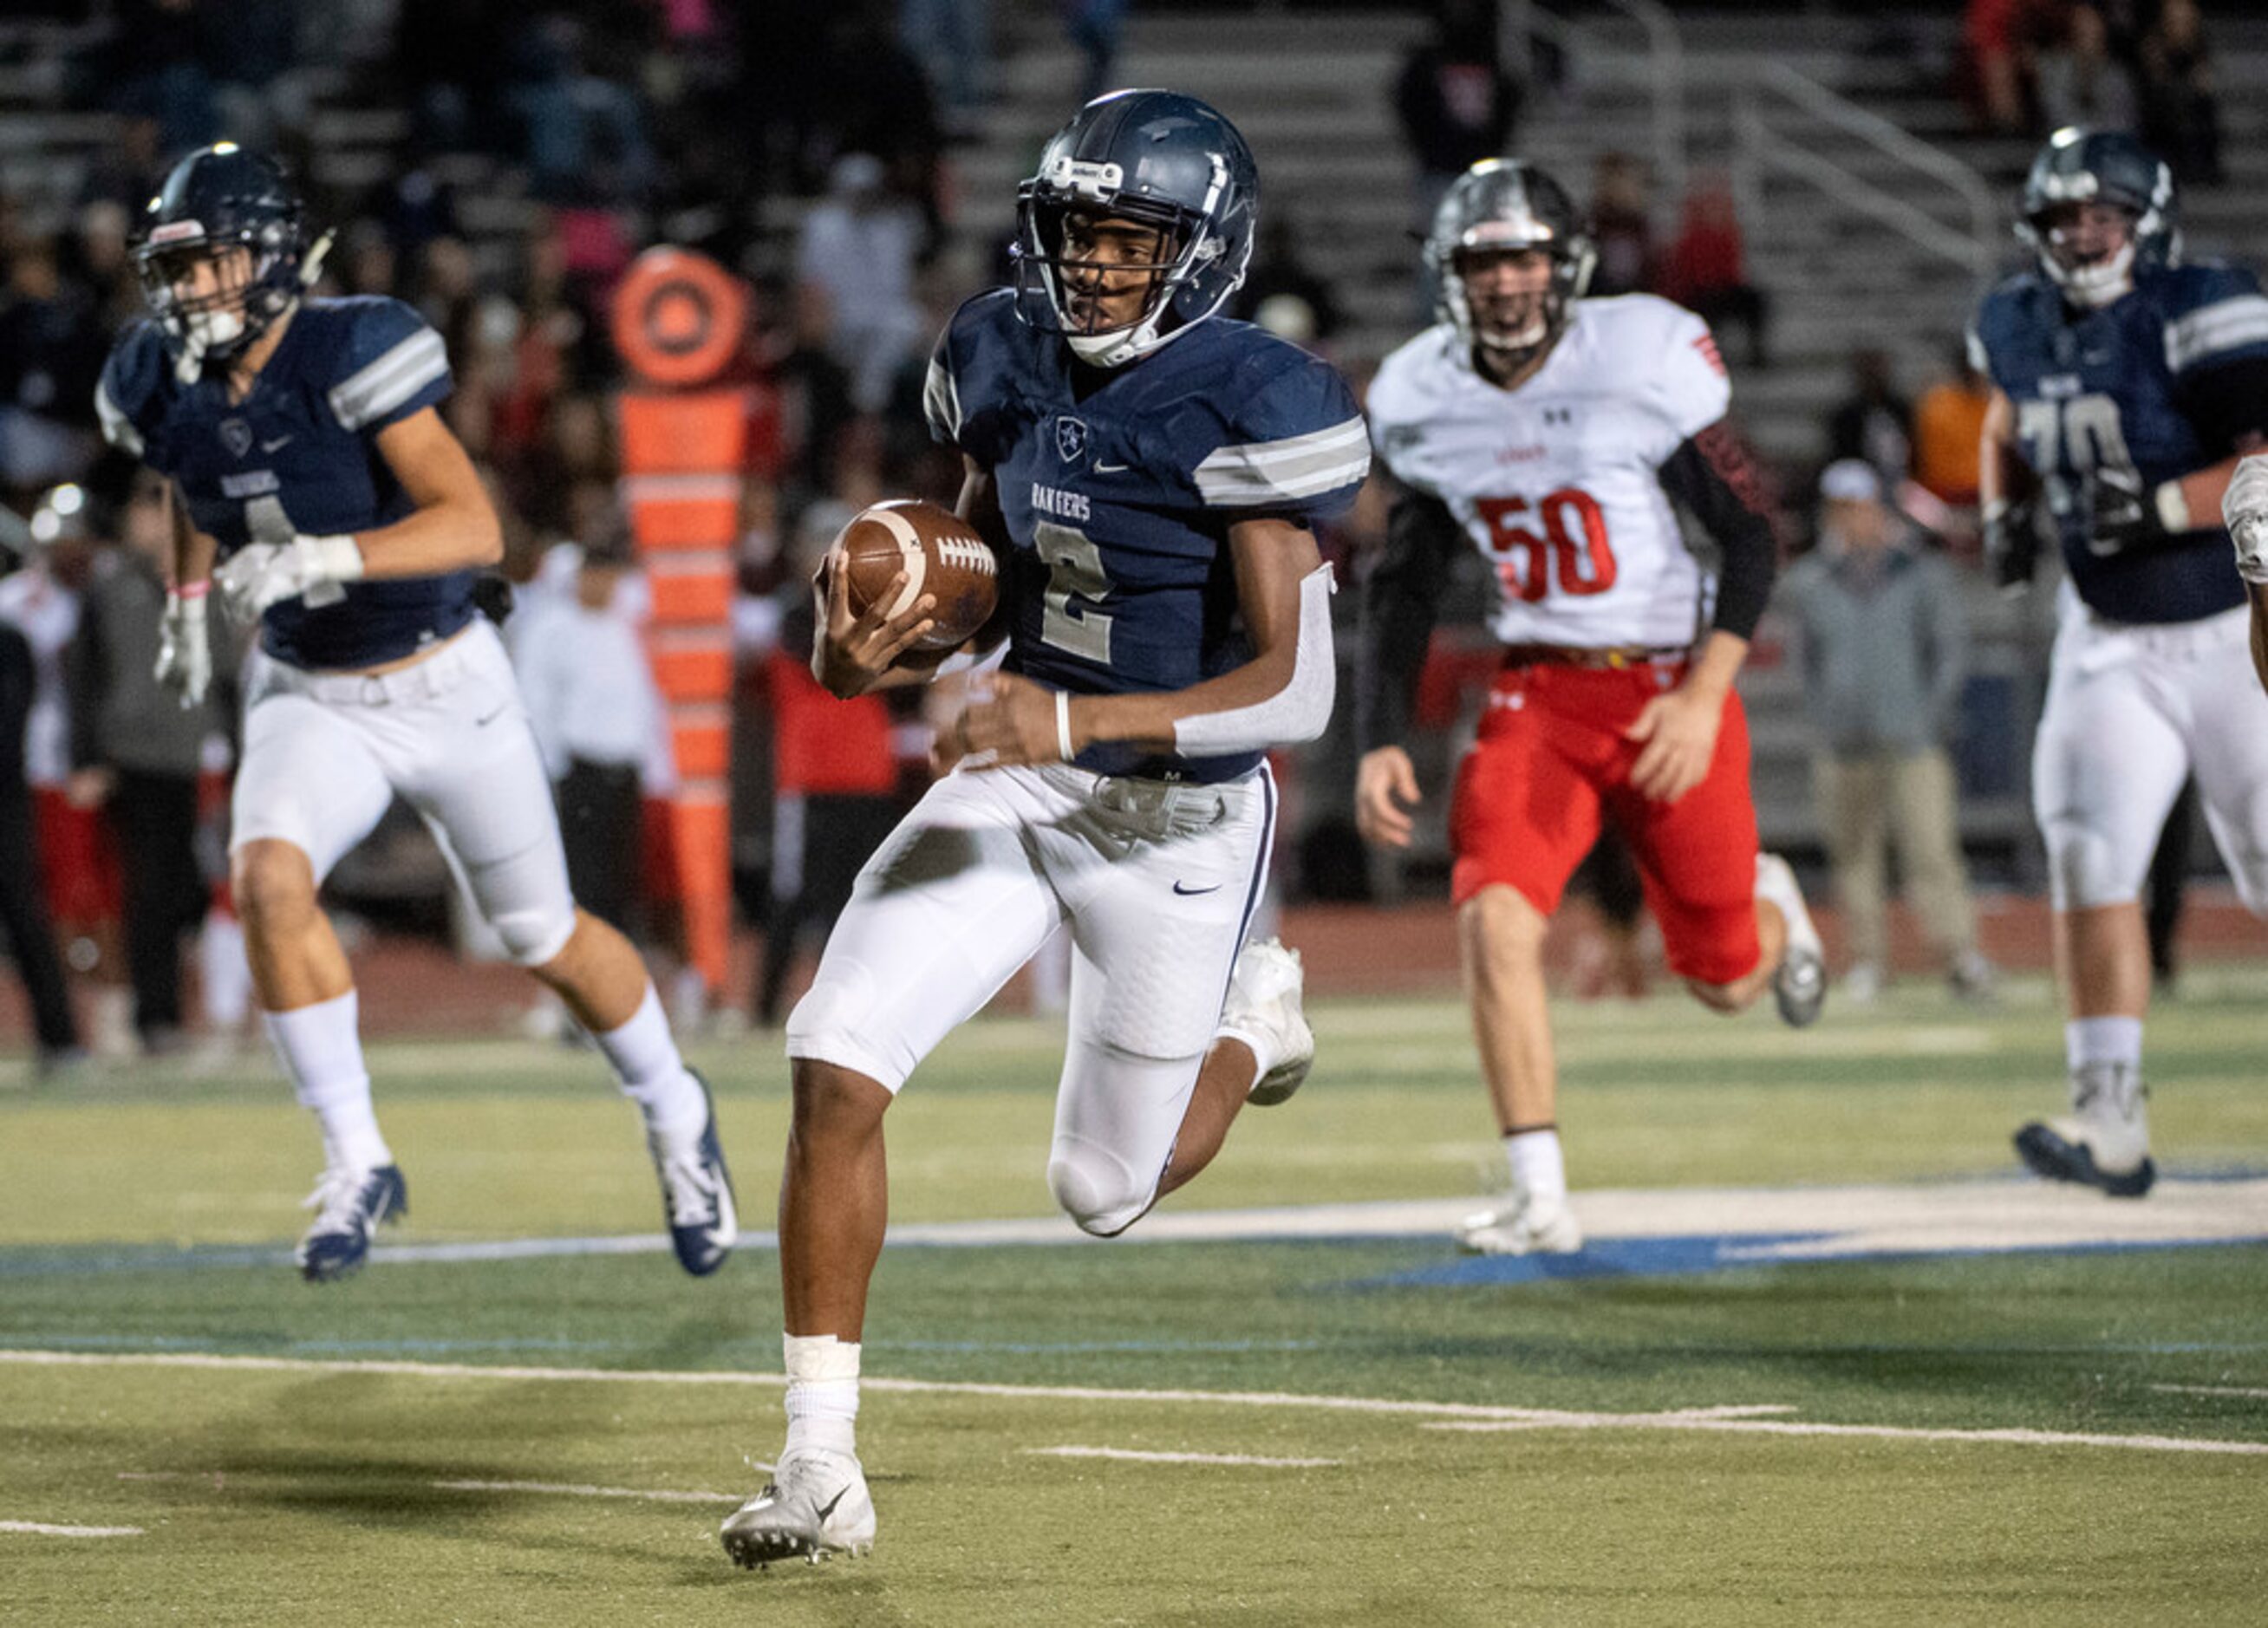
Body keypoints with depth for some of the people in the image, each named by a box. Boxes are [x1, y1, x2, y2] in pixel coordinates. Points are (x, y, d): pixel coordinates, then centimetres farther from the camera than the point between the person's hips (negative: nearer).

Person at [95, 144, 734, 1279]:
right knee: (268, 878, -25)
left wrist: (323, 559, -41)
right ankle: (356, 1160, -14)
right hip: (310, 700, 3)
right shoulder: (161, 388, -7)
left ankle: (674, 1114, 37)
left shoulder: (352, 356, -25)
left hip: (448, 685, -3)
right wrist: (187, 601, 14)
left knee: (544, 939, 9)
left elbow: (473, 526, -31)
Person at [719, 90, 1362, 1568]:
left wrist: (1077, 720, -36)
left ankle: (1249, 1021, 45)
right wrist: (882, 655, -9)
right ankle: (822, 1467, -6)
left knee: (1106, 1195, 9)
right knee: (837, 1068, -14)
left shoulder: (1247, 409, -20)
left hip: (1174, 817, -5)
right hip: (1016, 780, 5)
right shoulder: (1010, 361, -1)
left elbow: (1295, 688, -24)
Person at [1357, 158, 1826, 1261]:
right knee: (1494, 918, -23)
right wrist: (1381, 742, 1)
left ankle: (1770, 907, 47)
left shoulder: (1644, 360, -14)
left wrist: (1704, 695, -20)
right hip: (1537, 699, 3)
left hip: (1670, 691, -2)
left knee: (1725, 981, 8)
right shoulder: (1423, 402, 0)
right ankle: (1540, 1199, -16)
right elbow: (1403, 589, 11)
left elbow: (1749, 535, -9)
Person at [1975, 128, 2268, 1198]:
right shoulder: (2022, 327, 1)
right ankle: (2110, 1118, -10)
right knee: (2089, 859, -9)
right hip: (2111, 644, 5)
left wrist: (2163, 507, -32)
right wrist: (2004, 509, 6)